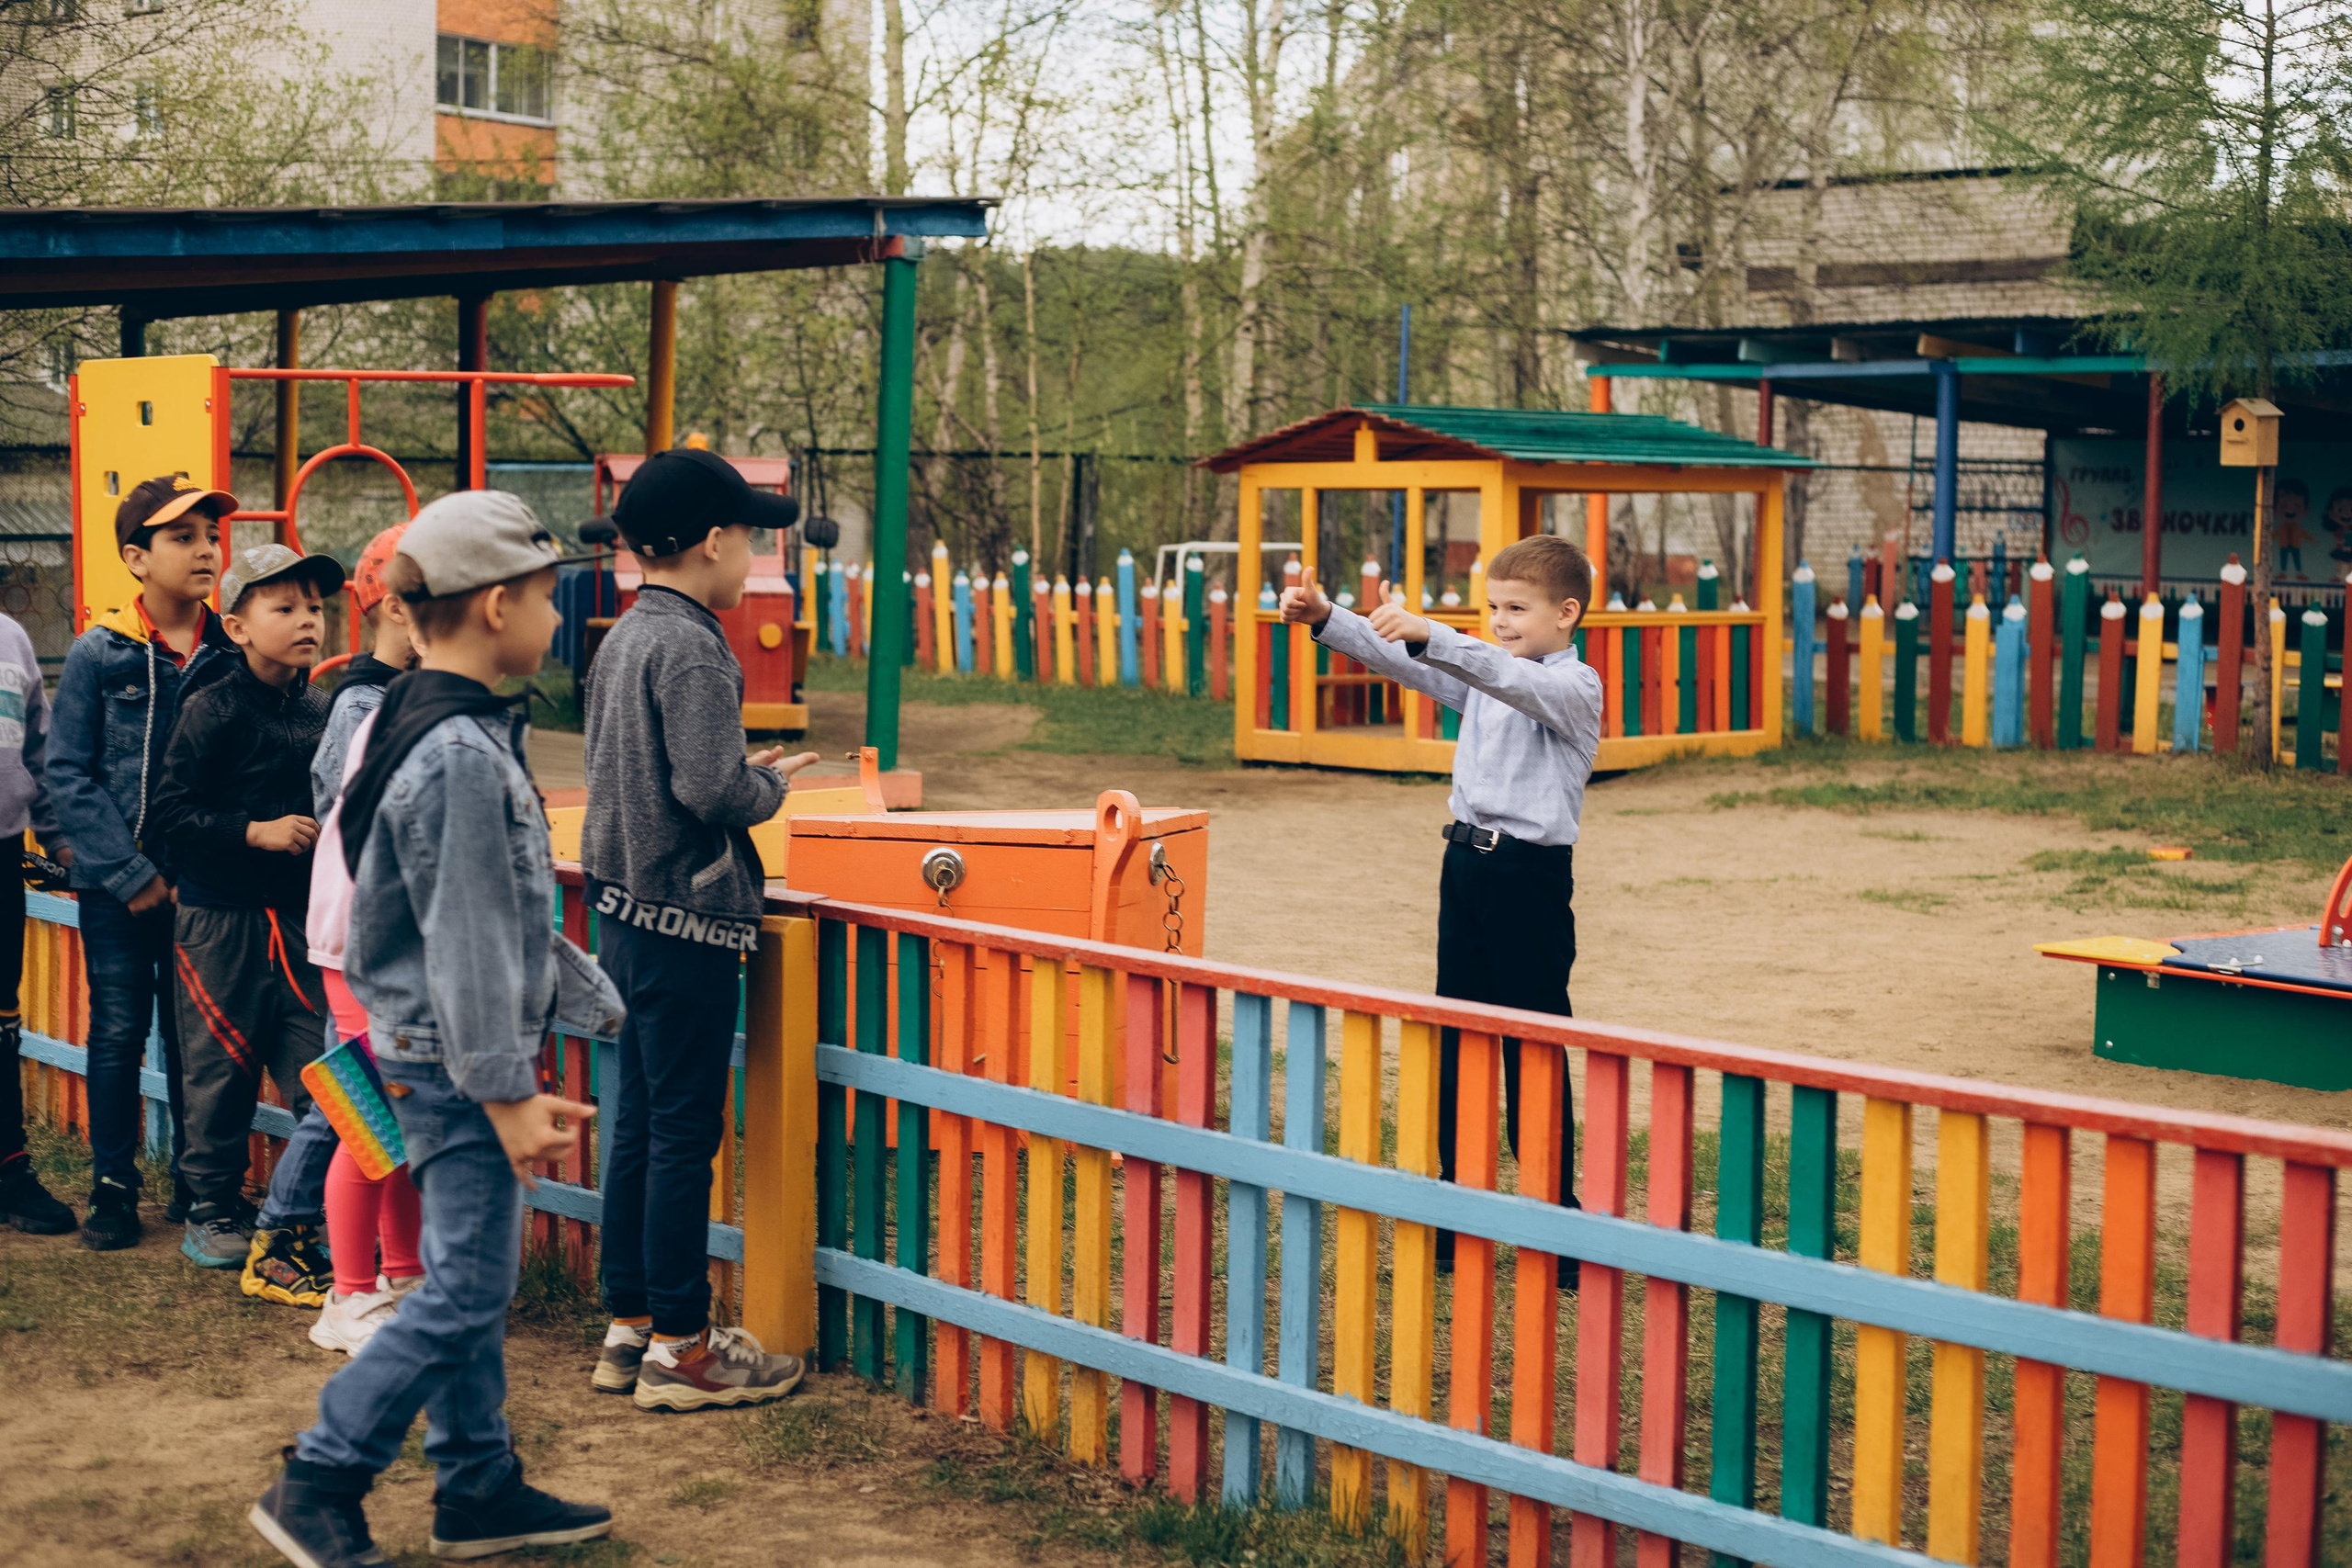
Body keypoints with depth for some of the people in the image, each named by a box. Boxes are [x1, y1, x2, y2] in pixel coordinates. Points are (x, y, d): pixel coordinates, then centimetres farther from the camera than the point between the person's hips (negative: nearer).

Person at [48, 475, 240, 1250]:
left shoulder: (230, 655, 1)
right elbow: (67, 773, -5)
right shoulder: (99, 655, -4)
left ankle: (196, 1185, 21)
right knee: (119, 1032, 4)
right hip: (116, 888, -2)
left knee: (195, 1035, 8)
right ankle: (113, 1188, 16)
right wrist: (130, 873, -10)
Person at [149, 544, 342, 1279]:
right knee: (223, 1068, 7)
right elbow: (171, 813, -12)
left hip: (302, 915, 5)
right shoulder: (213, 713, -9)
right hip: (222, 920, -5)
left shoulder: (321, 711, 6)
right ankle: (213, 1212, 25)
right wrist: (256, 831, -19)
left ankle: (284, 1230, 11)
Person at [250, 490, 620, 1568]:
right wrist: (509, 1091, -19)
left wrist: (598, 1004, 20)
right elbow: (468, 943, -22)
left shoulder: (453, 730, 11)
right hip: (450, 1061, -11)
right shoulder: (462, 756, -21)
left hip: (437, 1054, 11)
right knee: (468, 1287, -6)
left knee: (471, 1276, 15)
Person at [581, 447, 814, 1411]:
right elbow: (710, 790, -22)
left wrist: (750, 773, 16)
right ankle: (679, 1349, 4)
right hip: (687, 919, -9)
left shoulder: (624, 639, 12)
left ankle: (629, 1329, 21)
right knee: (684, 1131, -3)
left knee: (639, 1123, 14)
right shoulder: (691, 648, -16)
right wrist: (774, 783, -3)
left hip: (625, 912, 9)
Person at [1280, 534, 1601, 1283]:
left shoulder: (1575, 687, -9)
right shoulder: (1480, 673, 13)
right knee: (1457, 1047, 10)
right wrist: (1326, 619, -10)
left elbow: (1511, 678, -29)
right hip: (1467, 863, 7)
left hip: (1531, 876, -7)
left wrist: (1427, 633, -41)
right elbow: (1397, 660, 6)